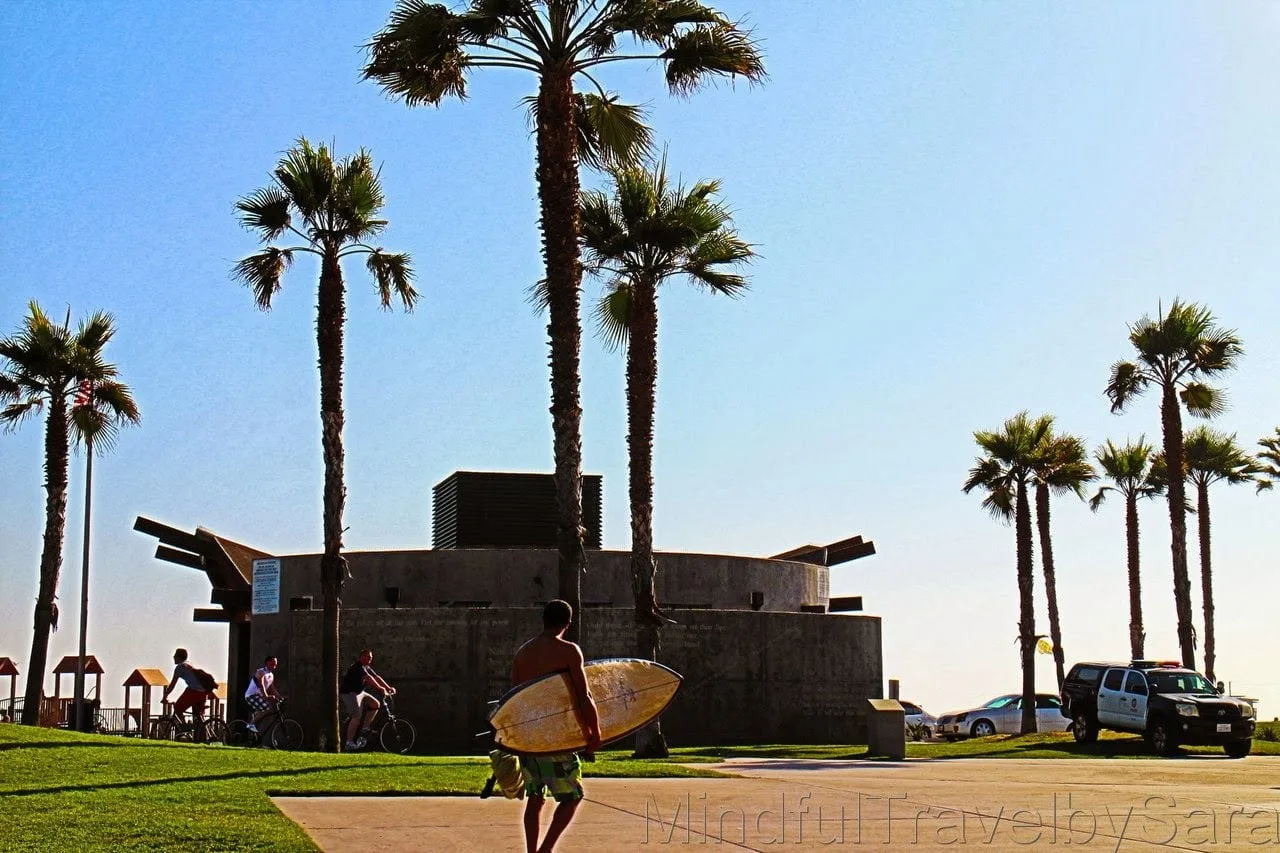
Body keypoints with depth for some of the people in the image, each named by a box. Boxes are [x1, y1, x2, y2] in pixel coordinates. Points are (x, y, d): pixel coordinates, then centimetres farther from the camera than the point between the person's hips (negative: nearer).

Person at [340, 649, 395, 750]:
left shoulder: (367, 668, 13)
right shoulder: (358, 667, -19)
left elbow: (377, 677, 7)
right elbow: (369, 678, -30)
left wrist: (389, 688, -4)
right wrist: (381, 689, -35)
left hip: (359, 692, 10)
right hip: (349, 692, -10)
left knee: (376, 704, 0)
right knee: (357, 717, -17)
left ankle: (364, 728, 7)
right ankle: (349, 743, -15)